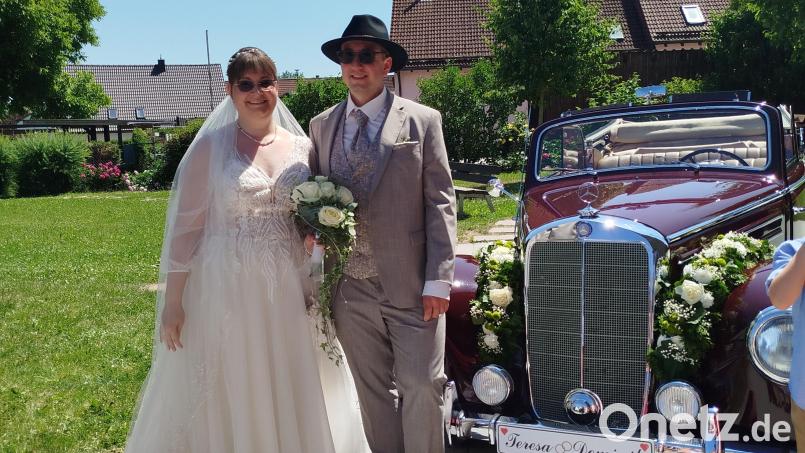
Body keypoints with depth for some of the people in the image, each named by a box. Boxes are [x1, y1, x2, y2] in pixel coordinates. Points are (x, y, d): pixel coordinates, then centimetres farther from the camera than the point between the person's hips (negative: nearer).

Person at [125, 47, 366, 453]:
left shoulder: (301, 146, 6)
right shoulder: (210, 146, -4)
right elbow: (185, 225, -5)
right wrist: (172, 301, -7)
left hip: (289, 291, 3)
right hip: (227, 289, -3)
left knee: (292, 397, 12)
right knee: (227, 399, 7)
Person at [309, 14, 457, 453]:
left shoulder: (422, 121, -1)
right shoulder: (321, 126, 9)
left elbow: (440, 202, -4)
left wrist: (438, 280, -10)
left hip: (411, 285, -3)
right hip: (349, 289, 3)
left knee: (421, 387, 1)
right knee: (373, 392, 13)